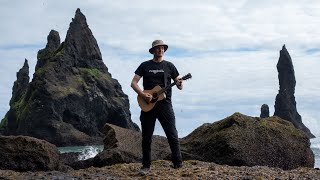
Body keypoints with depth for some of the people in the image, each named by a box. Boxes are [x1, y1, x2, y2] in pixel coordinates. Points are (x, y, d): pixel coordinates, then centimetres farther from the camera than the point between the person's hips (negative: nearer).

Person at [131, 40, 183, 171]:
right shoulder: (145, 66, 8)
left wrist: (179, 84, -18)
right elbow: (133, 83, 2)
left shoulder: (169, 66, 8)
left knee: (172, 135, -4)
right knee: (146, 137, 5)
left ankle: (178, 163, 4)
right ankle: (146, 165, 14)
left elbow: (179, 86, 7)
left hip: (165, 104, 0)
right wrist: (143, 95, -14)